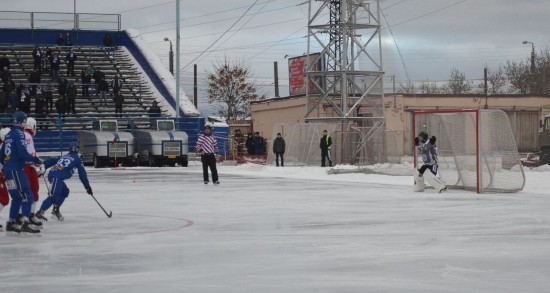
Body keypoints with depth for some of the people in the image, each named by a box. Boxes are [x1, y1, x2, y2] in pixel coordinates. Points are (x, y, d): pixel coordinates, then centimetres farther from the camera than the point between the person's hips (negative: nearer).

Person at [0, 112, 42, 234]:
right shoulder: (19, 134, -11)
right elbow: (23, 153, -21)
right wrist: (36, 160, -10)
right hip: (16, 170, -9)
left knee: (17, 197, 17)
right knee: (27, 196, -12)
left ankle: (11, 223, 20)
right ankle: (25, 224, -22)